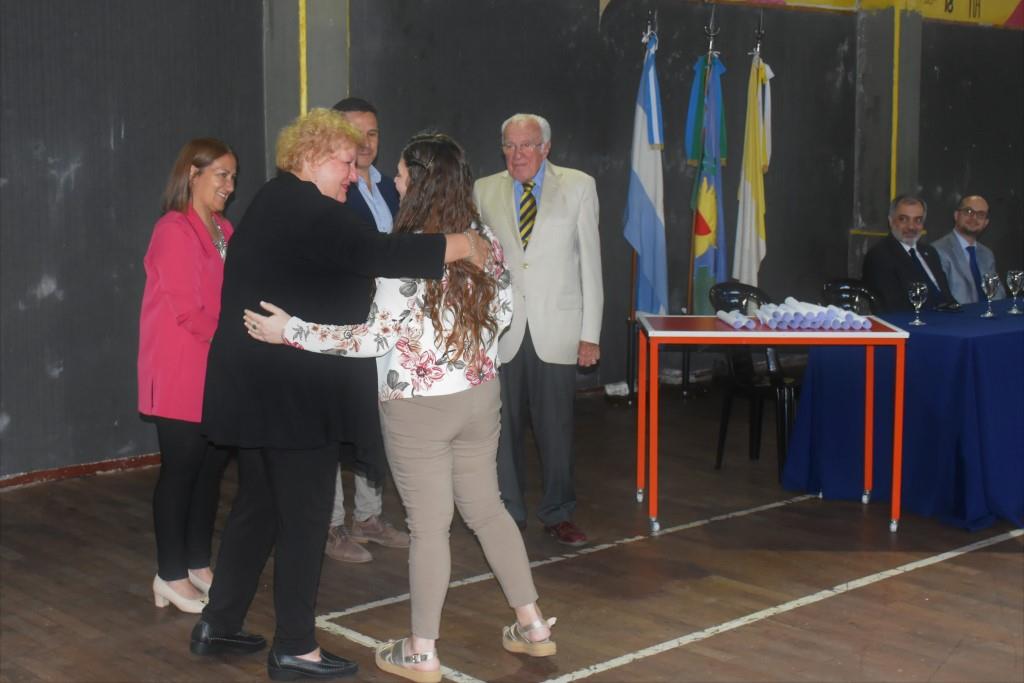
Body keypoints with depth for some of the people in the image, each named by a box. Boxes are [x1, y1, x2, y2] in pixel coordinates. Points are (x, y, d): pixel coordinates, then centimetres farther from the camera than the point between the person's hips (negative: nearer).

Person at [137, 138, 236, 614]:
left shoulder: (223, 231, 12)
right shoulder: (175, 231, -12)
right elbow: (187, 310, -16)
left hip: (219, 374, 7)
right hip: (182, 377, -7)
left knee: (211, 468, 11)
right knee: (179, 471, 0)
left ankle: (198, 566, 23)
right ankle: (171, 577, 11)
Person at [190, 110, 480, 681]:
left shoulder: (276, 205, 16)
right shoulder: (306, 211, -16)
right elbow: (379, 253, -25)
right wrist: (462, 245, -17)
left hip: (256, 389, 10)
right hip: (296, 393, -10)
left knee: (258, 506, 19)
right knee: (305, 518, 1)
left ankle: (219, 626, 27)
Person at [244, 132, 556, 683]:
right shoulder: (485, 241, 0)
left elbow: (377, 337, -21)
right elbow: (502, 312, 10)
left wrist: (290, 331, -17)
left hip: (418, 407, -6)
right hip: (479, 394, 6)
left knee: (429, 527, 4)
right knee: (486, 509, 19)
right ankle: (532, 624, 26)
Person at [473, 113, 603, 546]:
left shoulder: (578, 186, 4)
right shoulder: (485, 191, 8)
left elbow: (590, 262, 2)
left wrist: (590, 332, -1)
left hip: (557, 329, -1)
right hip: (500, 330, 1)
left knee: (556, 426, 4)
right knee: (503, 427, 5)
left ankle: (558, 514, 21)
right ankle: (509, 514, 21)